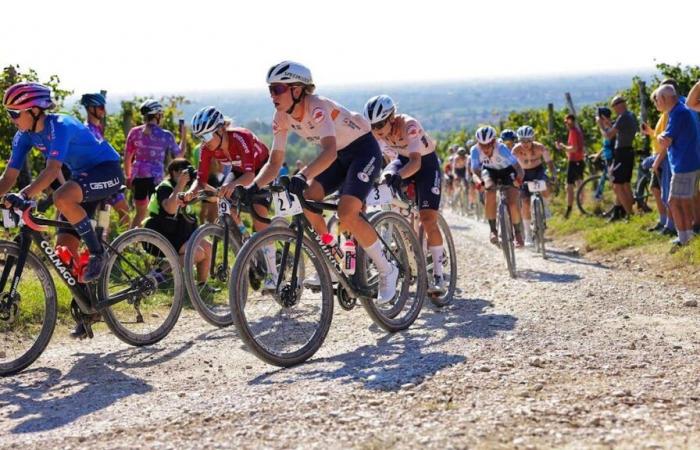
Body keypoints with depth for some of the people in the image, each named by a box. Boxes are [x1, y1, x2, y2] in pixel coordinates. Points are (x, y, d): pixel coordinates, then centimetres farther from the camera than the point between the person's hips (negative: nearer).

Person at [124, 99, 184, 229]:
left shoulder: (135, 132, 4)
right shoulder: (166, 135, -5)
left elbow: (127, 157, 7)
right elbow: (178, 154, 4)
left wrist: (128, 176, 19)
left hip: (137, 176, 5)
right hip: (155, 177, -4)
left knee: (140, 212, 19)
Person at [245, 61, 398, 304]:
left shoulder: (318, 107, -31)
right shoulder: (282, 117, -9)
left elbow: (330, 151, -46)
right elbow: (275, 161, -6)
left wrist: (302, 175, -61)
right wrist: (253, 187, -23)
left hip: (364, 150, -7)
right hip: (339, 155, 7)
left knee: (346, 213, -24)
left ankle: (387, 270, -5)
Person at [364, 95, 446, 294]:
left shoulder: (409, 126, -35)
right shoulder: (375, 130, -17)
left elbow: (416, 162, -45)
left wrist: (399, 175, -64)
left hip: (426, 163, -6)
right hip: (403, 160, 6)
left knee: (428, 219, -16)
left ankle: (438, 275, -7)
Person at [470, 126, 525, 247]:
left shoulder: (501, 148, -37)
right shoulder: (475, 150, -30)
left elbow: (517, 166, -45)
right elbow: (475, 170, -36)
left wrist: (519, 178, -66)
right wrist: (478, 181, -58)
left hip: (507, 171, -2)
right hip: (490, 171, 2)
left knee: (512, 203, -15)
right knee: (490, 193, -28)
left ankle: (518, 233, 8)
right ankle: (493, 230, -17)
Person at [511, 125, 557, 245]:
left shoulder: (540, 148, -23)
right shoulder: (516, 150, -25)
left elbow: (549, 162, -17)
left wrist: (554, 176, -31)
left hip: (538, 171, 0)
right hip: (524, 174, 0)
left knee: (545, 192, -30)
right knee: (525, 203, -8)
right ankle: (528, 235, 3)